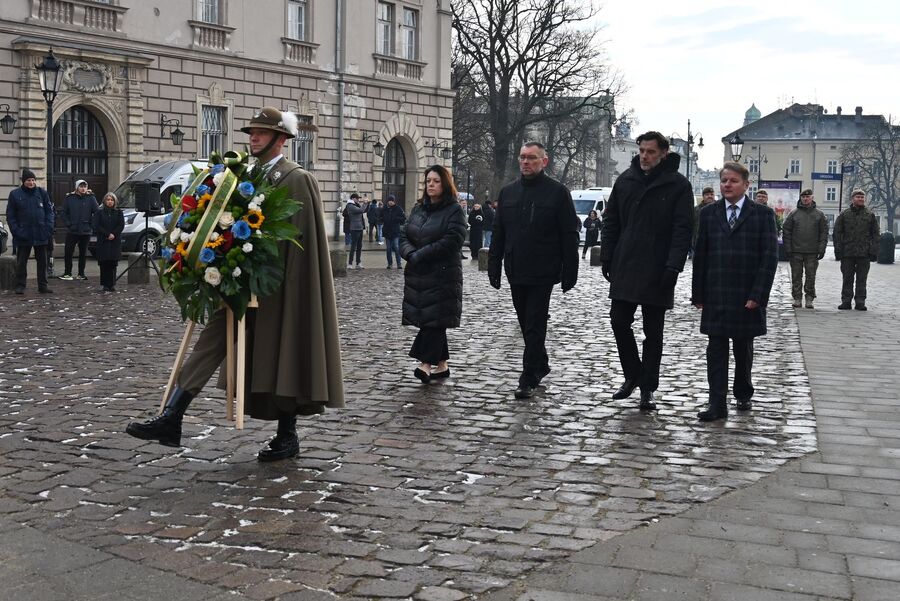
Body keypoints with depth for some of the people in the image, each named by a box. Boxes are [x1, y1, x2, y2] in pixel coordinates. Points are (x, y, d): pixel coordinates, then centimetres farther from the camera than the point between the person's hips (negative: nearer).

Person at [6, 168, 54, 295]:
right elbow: (10, 215, 0)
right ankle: (20, 286, 12)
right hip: (23, 236, -2)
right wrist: (16, 231, -11)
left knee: (42, 261, 8)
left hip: (41, 235, 2)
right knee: (21, 262, 4)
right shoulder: (15, 194, -1)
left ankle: (43, 285, 16)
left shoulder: (42, 192, 3)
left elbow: (49, 211, 5)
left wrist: (48, 228, -6)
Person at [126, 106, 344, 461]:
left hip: (278, 287, -7)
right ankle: (170, 422, 1)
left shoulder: (298, 180, -9)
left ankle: (288, 436, 18)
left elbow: (302, 241, -14)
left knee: (282, 356, 4)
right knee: (211, 344, 1)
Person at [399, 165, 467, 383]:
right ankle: (441, 364, 17)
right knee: (425, 318, 9)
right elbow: (404, 235, 11)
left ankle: (427, 363, -14)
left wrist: (419, 255, -16)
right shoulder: (418, 209, 15)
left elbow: (450, 242, -16)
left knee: (435, 318, -10)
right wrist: (410, 254, -10)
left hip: (442, 275, -7)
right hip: (417, 274, 7)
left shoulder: (454, 211, -5)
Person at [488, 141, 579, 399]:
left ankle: (528, 380, 1)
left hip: (543, 274, -5)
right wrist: (494, 268, 8)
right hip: (516, 272, 5)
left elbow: (569, 235, -6)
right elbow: (498, 233, 13)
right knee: (527, 325, 14)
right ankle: (540, 365, 31)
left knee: (534, 326, -4)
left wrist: (569, 273, -10)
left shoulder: (557, 192, -4)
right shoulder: (508, 192, 11)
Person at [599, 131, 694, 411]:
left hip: (657, 272, -3)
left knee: (653, 332, 5)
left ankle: (647, 388, 14)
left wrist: (674, 267, -18)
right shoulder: (625, 180, 6)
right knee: (619, 322, 3)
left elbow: (683, 229, -10)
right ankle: (633, 375, 23)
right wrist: (606, 257, 3)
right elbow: (611, 222, 10)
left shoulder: (678, 185, -5)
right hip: (624, 269, 4)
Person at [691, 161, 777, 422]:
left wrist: (758, 294, -12)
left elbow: (769, 256, -5)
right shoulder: (708, 214, 6)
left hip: (747, 295, -1)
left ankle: (743, 395, 30)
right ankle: (718, 403, -1)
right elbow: (700, 255, 6)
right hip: (716, 294, 1)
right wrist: (698, 293, 1)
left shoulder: (762, 214, -1)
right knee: (716, 348, -2)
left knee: (744, 347, 12)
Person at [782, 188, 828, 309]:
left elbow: (824, 232, 7)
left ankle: (809, 299, 6)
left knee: (811, 276, 1)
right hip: (796, 251, 0)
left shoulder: (819, 215, 8)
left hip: (812, 252, 0)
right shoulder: (794, 214, 7)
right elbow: (786, 231, 6)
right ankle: (797, 298, 8)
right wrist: (788, 248, -2)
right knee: (796, 276, 2)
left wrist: (821, 248, -3)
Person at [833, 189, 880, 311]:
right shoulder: (844, 214, 6)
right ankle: (846, 301, 10)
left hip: (864, 254, 0)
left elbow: (875, 234, 8)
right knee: (847, 279, 4)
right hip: (847, 253, 0)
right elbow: (837, 233, 5)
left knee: (862, 279, 3)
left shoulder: (870, 215, 8)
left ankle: (860, 302, 8)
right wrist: (838, 250, -3)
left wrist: (873, 251, -1)